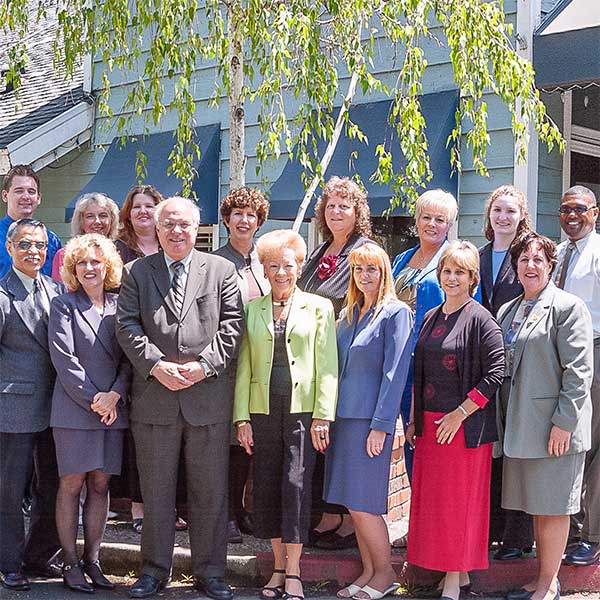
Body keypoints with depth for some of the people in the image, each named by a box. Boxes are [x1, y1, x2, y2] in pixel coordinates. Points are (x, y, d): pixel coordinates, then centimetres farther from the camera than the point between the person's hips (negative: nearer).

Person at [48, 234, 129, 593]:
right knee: (72, 483, 0)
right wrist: (93, 399, -12)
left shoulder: (119, 306, 10)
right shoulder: (64, 306, 0)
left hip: (113, 410, 4)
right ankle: (70, 562, 6)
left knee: (100, 484, 6)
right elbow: (63, 358, -8)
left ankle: (92, 560, 13)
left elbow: (129, 358, 6)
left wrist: (115, 394, -9)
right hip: (74, 409, -3)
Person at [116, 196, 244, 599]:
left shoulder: (221, 270, 7)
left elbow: (232, 324, 1)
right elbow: (127, 326, -1)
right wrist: (155, 365, -13)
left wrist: (205, 363, -12)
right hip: (154, 397, 0)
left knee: (210, 491, 6)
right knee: (156, 490, 9)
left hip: (208, 396, 0)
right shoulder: (137, 272, 8)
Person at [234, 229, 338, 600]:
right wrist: (241, 417, 2)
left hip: (303, 411, -3)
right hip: (263, 411, 3)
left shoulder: (319, 308, 5)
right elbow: (243, 365, 9)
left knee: (296, 484, -9)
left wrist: (322, 417, -8)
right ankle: (279, 567, 17)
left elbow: (327, 366, 0)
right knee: (267, 488, 4)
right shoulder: (252, 309, 11)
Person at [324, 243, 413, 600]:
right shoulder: (348, 314, 15)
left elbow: (395, 372, -11)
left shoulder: (396, 313, -6)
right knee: (353, 504, 9)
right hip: (343, 415, 7)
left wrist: (381, 425, -16)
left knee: (362, 503, -6)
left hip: (371, 418, -7)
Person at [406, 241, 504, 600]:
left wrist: (460, 414, -16)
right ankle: (442, 566, 22)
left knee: (459, 499, 1)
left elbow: (495, 373, -15)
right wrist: (413, 419, 13)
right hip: (429, 423, 7)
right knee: (430, 498, 10)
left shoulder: (480, 320, -9)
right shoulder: (431, 318, 12)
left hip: (465, 425, -7)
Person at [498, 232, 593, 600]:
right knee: (536, 506, 13)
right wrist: (507, 419, 12)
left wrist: (564, 422, -17)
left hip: (554, 427, -7)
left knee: (551, 507, 0)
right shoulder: (508, 312, 15)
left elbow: (579, 370, -13)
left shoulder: (568, 307, -7)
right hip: (521, 425, 7)